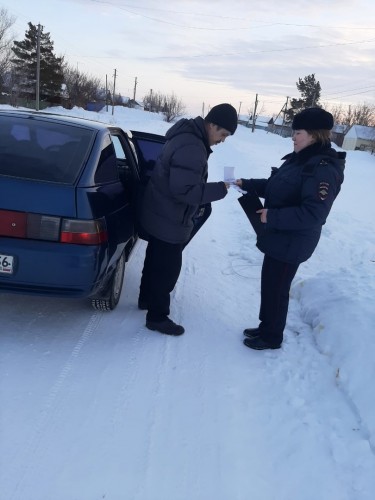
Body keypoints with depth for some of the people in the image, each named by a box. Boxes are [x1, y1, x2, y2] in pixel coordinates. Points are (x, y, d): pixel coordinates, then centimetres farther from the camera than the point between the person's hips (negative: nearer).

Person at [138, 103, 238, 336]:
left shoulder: (187, 136, 6)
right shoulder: (191, 149, -28)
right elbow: (184, 189, -32)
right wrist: (219, 189, -23)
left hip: (161, 215, 10)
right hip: (169, 221, -10)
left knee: (156, 260, 24)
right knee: (168, 268, 2)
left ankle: (146, 298, 43)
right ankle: (157, 317, 16)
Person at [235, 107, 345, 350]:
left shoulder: (324, 169, -24)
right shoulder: (300, 159, 6)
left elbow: (313, 214, -31)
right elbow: (274, 186, 17)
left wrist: (272, 217, -28)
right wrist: (247, 184, 5)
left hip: (291, 244, -9)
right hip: (278, 237, 9)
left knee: (276, 289, 6)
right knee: (269, 284, 21)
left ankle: (272, 337, 26)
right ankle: (266, 327, 40)